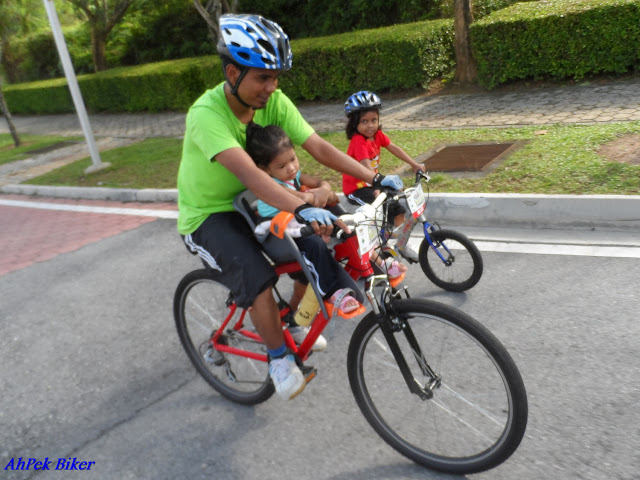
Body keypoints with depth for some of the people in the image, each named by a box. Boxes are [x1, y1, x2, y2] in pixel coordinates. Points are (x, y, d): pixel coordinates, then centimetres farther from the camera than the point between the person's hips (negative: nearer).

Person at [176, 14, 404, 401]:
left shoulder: (274, 102, -12)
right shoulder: (207, 114, -30)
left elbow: (319, 147, -18)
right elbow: (248, 172, -45)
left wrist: (376, 179, -27)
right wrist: (303, 209, -58)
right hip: (206, 217, -6)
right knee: (259, 280, -29)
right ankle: (279, 359, -5)